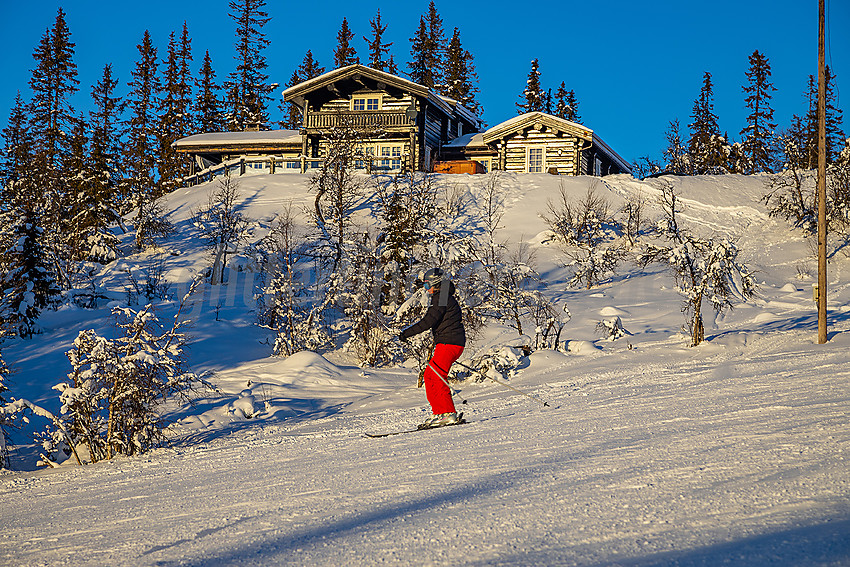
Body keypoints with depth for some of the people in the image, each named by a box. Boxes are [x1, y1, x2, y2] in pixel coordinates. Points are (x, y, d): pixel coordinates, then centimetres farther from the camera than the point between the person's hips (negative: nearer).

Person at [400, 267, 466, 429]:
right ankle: (439, 412, 11)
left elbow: (429, 321, -21)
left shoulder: (441, 298, -12)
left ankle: (448, 414, -15)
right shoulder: (442, 297, 20)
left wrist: (407, 333, -18)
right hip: (451, 344, 10)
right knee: (429, 377, 10)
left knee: (435, 378, -13)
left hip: (449, 343, -10)